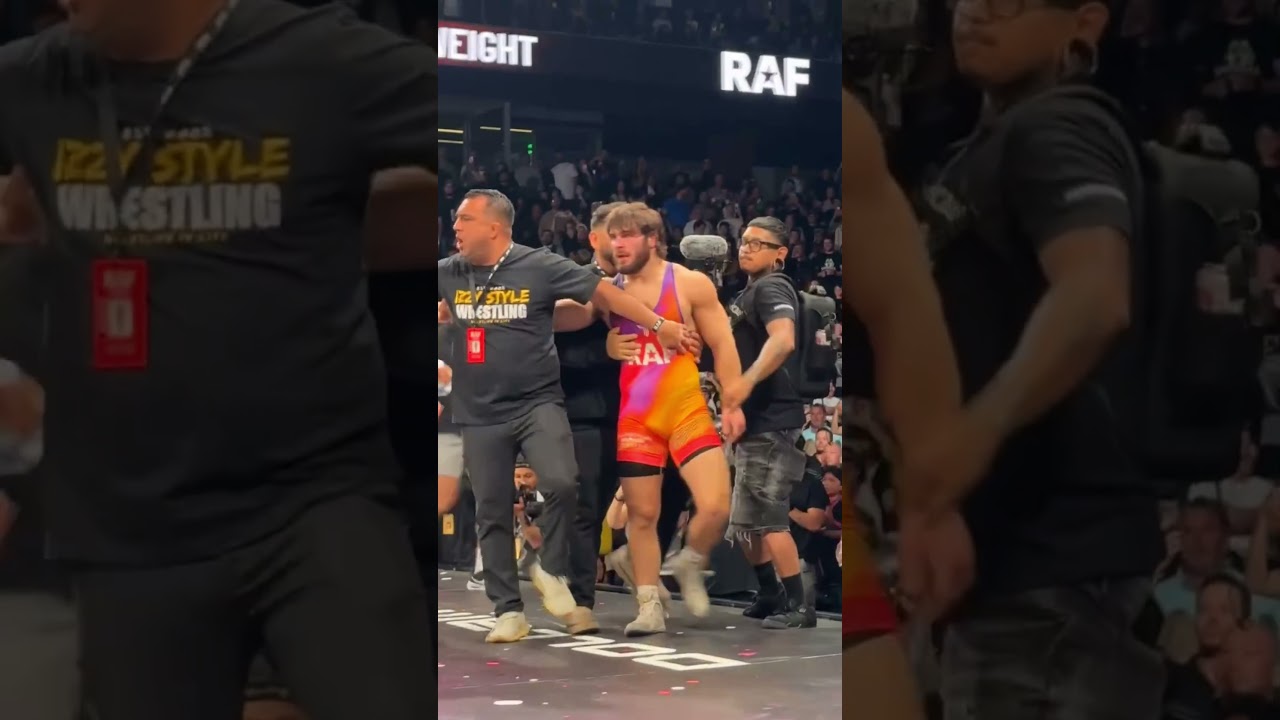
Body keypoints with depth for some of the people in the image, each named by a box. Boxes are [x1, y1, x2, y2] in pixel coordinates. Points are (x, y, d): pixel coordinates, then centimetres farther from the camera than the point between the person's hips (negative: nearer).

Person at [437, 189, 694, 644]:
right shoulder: (448, 274, 2)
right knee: (491, 514, 4)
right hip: (480, 415, 3)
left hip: (537, 403, -3)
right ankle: (508, 611, 15)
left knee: (561, 483, -23)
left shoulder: (540, 267, -7)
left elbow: (602, 292, -3)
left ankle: (552, 571, 3)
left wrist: (658, 324, -3)